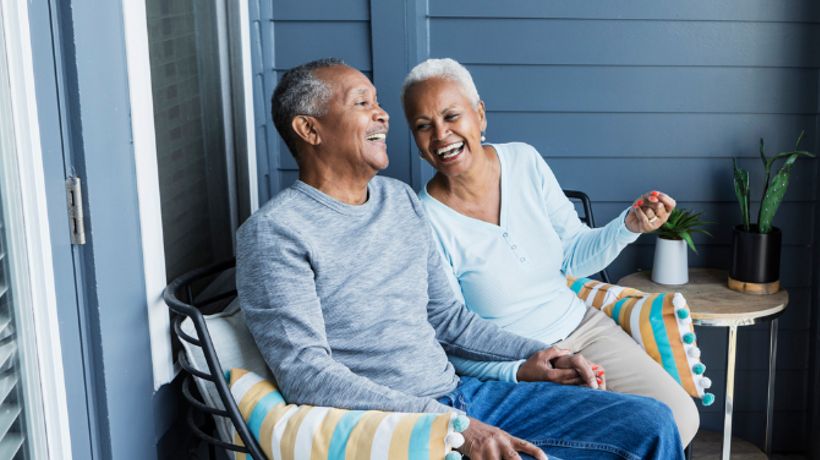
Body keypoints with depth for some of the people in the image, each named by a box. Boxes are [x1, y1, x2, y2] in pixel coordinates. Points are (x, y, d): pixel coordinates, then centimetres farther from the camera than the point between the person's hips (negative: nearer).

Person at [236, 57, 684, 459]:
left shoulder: (401, 199, 13)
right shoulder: (274, 232, -10)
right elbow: (305, 373, -19)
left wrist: (532, 352, 6)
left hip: (461, 394, 7)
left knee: (649, 422, -1)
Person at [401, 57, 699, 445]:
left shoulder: (524, 161, -4)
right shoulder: (425, 222, -18)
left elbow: (575, 257, 6)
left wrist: (629, 225, -12)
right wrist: (520, 373, -27)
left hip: (583, 327, 5)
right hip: (505, 366, -5)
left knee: (680, 417, -10)